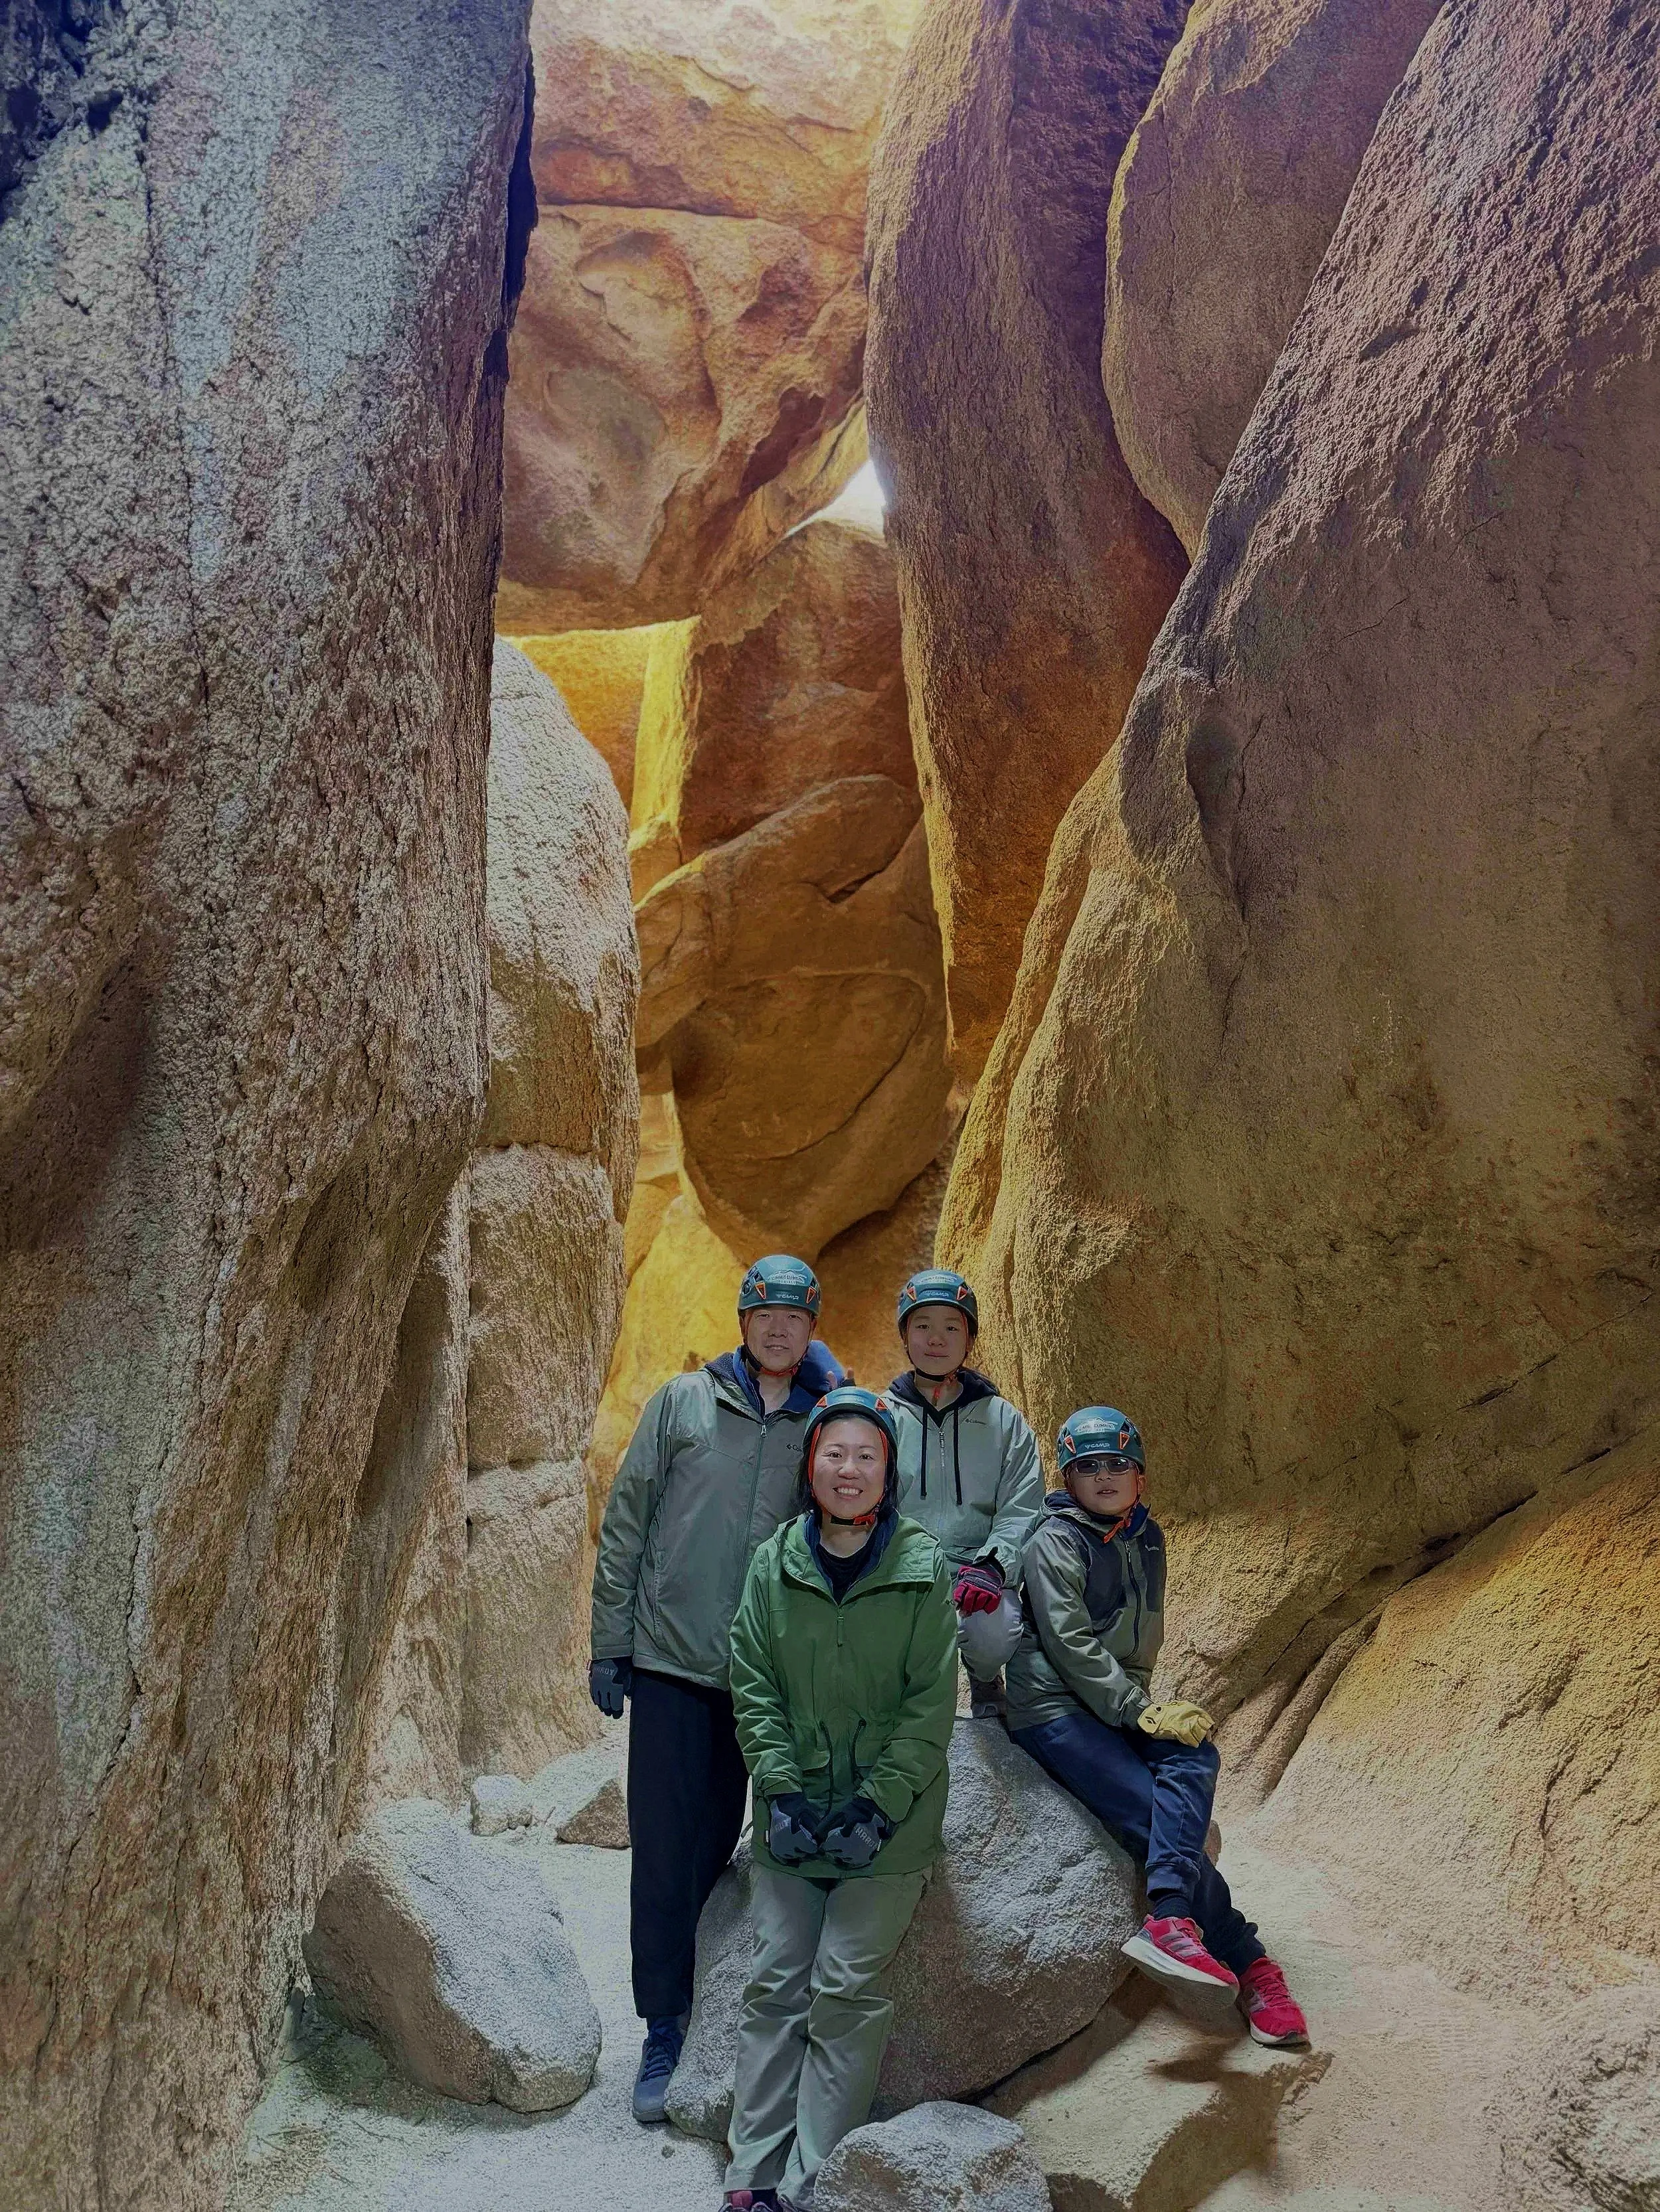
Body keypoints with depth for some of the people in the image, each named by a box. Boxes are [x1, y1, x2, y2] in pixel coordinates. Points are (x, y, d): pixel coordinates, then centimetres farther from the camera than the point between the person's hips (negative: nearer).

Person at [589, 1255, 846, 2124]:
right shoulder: (683, 1402, 0)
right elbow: (625, 1524, 2)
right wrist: (608, 1645, 0)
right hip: (671, 1658, -1)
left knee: (719, 1843, 11)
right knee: (666, 1848, 1)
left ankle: (699, 2013, 26)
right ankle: (663, 2031, 13)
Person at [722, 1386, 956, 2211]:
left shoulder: (923, 1565, -6)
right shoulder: (774, 1564, 2)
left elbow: (931, 1700, -6)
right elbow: (752, 1684, 2)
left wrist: (877, 1806, -12)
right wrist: (781, 1790, -8)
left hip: (887, 1823, -2)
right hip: (792, 1818, 3)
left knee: (848, 1990, -1)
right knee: (775, 1986, 5)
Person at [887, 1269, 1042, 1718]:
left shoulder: (1004, 1420, 10)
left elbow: (1021, 1511, 3)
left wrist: (991, 1567, -17)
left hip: (979, 1576, 1)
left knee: (992, 1637, -32)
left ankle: (985, 1682, 7)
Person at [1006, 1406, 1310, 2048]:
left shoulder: (1145, 1539, 12)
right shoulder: (1054, 1543, -9)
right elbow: (1072, 1644, -16)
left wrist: (1143, 1703, 4)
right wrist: (1142, 1712, -20)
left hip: (1119, 1705, 6)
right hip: (1052, 1710, -6)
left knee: (1193, 1757, -25)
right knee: (1159, 1813, -20)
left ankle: (1171, 1922, -34)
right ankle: (1247, 1963, -13)